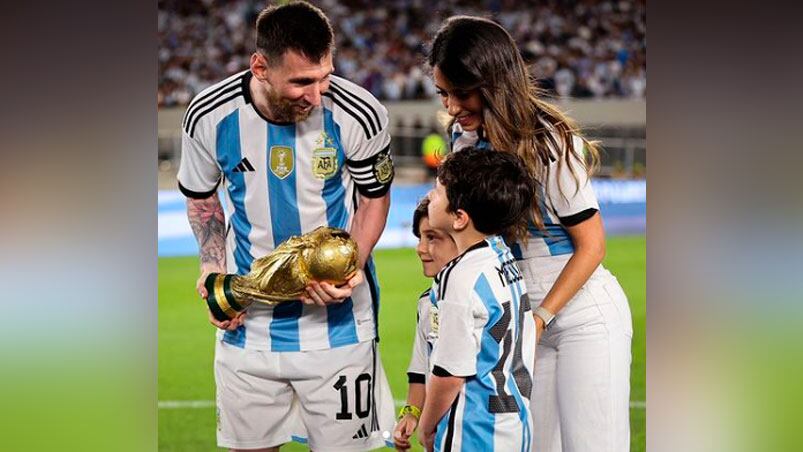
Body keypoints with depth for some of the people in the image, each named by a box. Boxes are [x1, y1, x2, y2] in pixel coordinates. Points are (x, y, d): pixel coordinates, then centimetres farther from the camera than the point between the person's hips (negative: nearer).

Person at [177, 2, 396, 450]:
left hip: (336, 319, -2)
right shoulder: (209, 116, -12)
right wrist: (212, 268, -6)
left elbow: (375, 197, 1)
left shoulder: (359, 115, -17)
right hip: (247, 320, 2)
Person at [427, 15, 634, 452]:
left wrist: (540, 318, -14)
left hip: (584, 317, -7)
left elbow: (591, 245, -12)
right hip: (524, 317, 7)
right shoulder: (464, 137, 1)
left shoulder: (550, 143, -18)